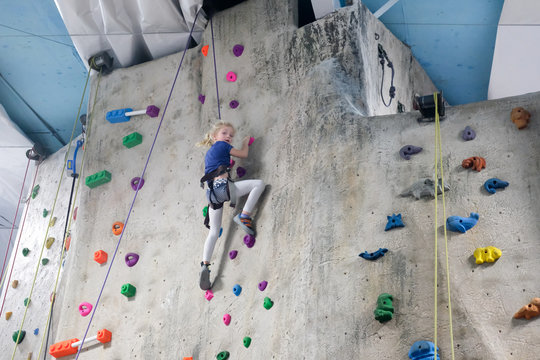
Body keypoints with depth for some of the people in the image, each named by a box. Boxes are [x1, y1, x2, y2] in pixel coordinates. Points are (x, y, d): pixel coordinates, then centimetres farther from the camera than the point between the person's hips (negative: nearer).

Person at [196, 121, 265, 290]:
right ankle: (244, 216, -14)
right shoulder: (222, 145, 8)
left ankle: (205, 265, 0)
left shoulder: (209, 153, 30)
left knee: (214, 232, 10)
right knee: (259, 184, -6)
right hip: (223, 186, -8)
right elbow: (243, 154, 13)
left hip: (212, 192, 8)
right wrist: (246, 142, 30)